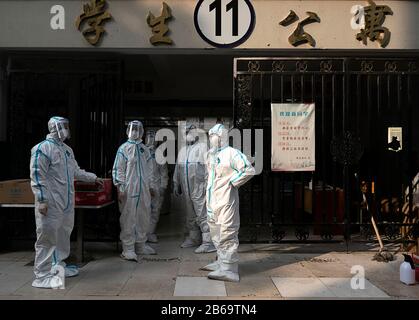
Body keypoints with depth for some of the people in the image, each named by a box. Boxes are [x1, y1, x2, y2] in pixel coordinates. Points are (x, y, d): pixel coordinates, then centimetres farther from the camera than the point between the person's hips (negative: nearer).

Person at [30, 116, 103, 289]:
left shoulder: (67, 149, 15)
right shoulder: (42, 148, -11)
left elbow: (76, 171, 27)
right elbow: (37, 177, -15)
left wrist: (93, 177, 28)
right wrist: (42, 200, -20)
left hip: (66, 203, 9)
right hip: (51, 203, -9)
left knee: (63, 235, 16)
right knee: (47, 236, -4)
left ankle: (58, 266, 31)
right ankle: (42, 275, 5)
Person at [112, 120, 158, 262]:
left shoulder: (145, 149, 15)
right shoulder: (123, 149, -2)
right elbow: (118, 170, -6)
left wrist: (152, 186, 17)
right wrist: (120, 189, -12)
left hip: (144, 190, 6)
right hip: (129, 190, -6)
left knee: (144, 218, 11)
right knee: (128, 219, -5)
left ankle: (141, 245, 24)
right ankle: (128, 249, 2)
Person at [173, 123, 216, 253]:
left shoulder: (203, 147, -1)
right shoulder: (182, 150, 20)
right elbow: (177, 169, 24)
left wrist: (207, 183, -15)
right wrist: (176, 184, 21)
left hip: (199, 188, -7)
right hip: (186, 189, 7)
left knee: (202, 215, -8)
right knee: (190, 215, 14)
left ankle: (208, 242, -5)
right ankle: (193, 238, 25)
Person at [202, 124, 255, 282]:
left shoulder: (231, 153, -14)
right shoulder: (210, 154, 12)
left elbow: (249, 170, -21)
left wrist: (232, 182, -15)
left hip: (226, 199, -9)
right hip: (212, 199, 10)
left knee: (227, 233, -6)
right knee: (216, 232, 18)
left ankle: (229, 269, -1)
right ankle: (221, 261, 32)